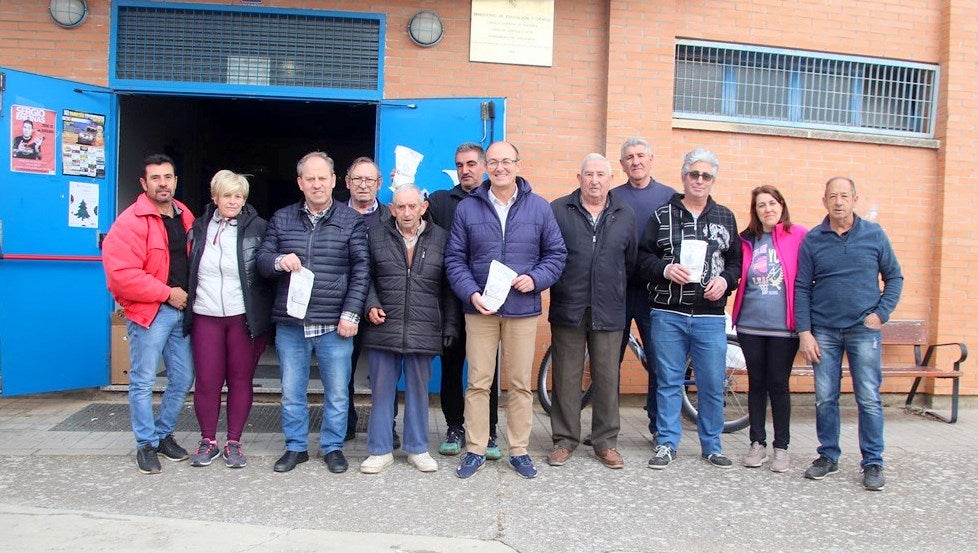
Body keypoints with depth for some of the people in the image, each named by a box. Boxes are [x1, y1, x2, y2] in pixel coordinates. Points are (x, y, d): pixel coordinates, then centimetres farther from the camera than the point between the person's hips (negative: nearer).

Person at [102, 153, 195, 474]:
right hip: (148, 313, -6)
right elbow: (121, 275, -19)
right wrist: (167, 293, -15)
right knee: (143, 382, 3)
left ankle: (164, 433, 30)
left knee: (183, 378, 12)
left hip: (181, 310, 6)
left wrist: (191, 294, 8)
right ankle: (147, 444, 18)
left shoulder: (185, 217, 10)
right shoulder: (131, 221, -12)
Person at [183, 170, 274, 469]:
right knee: (206, 381, 4)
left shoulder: (258, 228, -2)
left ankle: (233, 442, 19)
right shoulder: (199, 228, 9)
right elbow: (189, 270, 16)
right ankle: (208, 441, 20)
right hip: (205, 317, 3)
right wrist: (187, 302, 12)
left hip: (245, 318, -2)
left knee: (241, 380, 6)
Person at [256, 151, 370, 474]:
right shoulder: (282, 219, 9)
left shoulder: (351, 221, 1)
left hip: (335, 325, -2)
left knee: (337, 392, 7)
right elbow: (262, 260, 8)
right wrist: (279, 262, -15)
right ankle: (296, 447, 28)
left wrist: (351, 313, -10)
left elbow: (361, 270, -3)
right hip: (290, 323, 2)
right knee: (291, 392, 11)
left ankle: (333, 447, 24)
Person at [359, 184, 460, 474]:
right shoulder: (376, 236, 6)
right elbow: (367, 277, 12)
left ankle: (417, 448, 24)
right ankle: (380, 450, 20)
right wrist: (371, 305, -5)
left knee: (418, 390, 10)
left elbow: (449, 287, 5)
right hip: (383, 328, 1)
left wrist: (450, 325, 1)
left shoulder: (441, 238, 5)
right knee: (382, 390, 6)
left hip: (424, 331, 0)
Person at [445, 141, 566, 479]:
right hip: (480, 308, 0)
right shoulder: (467, 208, 4)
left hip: (523, 309, 0)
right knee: (478, 382, 4)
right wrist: (471, 293, -11)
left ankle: (519, 450, 20)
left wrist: (535, 279, -9)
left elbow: (556, 253, 8)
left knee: (520, 384, 7)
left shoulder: (539, 208, 6)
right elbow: (455, 259, 4)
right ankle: (476, 450, 17)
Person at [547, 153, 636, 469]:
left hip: (608, 312, 2)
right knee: (566, 377, 6)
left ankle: (606, 441, 20)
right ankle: (565, 439, 19)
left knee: (607, 378, 7)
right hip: (568, 309, -1)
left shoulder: (625, 216, 9)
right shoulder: (558, 210, 2)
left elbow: (631, 262, 12)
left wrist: (616, 292, 10)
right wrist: (556, 287, 1)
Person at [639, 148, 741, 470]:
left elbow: (736, 260, 15)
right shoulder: (663, 215, 6)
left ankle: (712, 446, 21)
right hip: (668, 313, -1)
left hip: (710, 316, 2)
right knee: (669, 381, 6)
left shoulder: (725, 217, 12)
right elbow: (642, 256, 4)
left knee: (712, 383, 5)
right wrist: (665, 269, -14)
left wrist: (725, 280, -4)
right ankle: (667, 443, 17)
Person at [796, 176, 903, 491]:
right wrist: (804, 332, -4)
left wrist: (881, 313, -4)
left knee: (869, 399, 1)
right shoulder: (812, 240, 2)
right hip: (824, 332, 1)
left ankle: (873, 463, 13)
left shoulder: (874, 235, 3)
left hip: (864, 329, 0)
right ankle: (828, 457, 20)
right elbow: (802, 288, 2)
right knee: (825, 399, 6)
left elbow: (894, 277, 10)